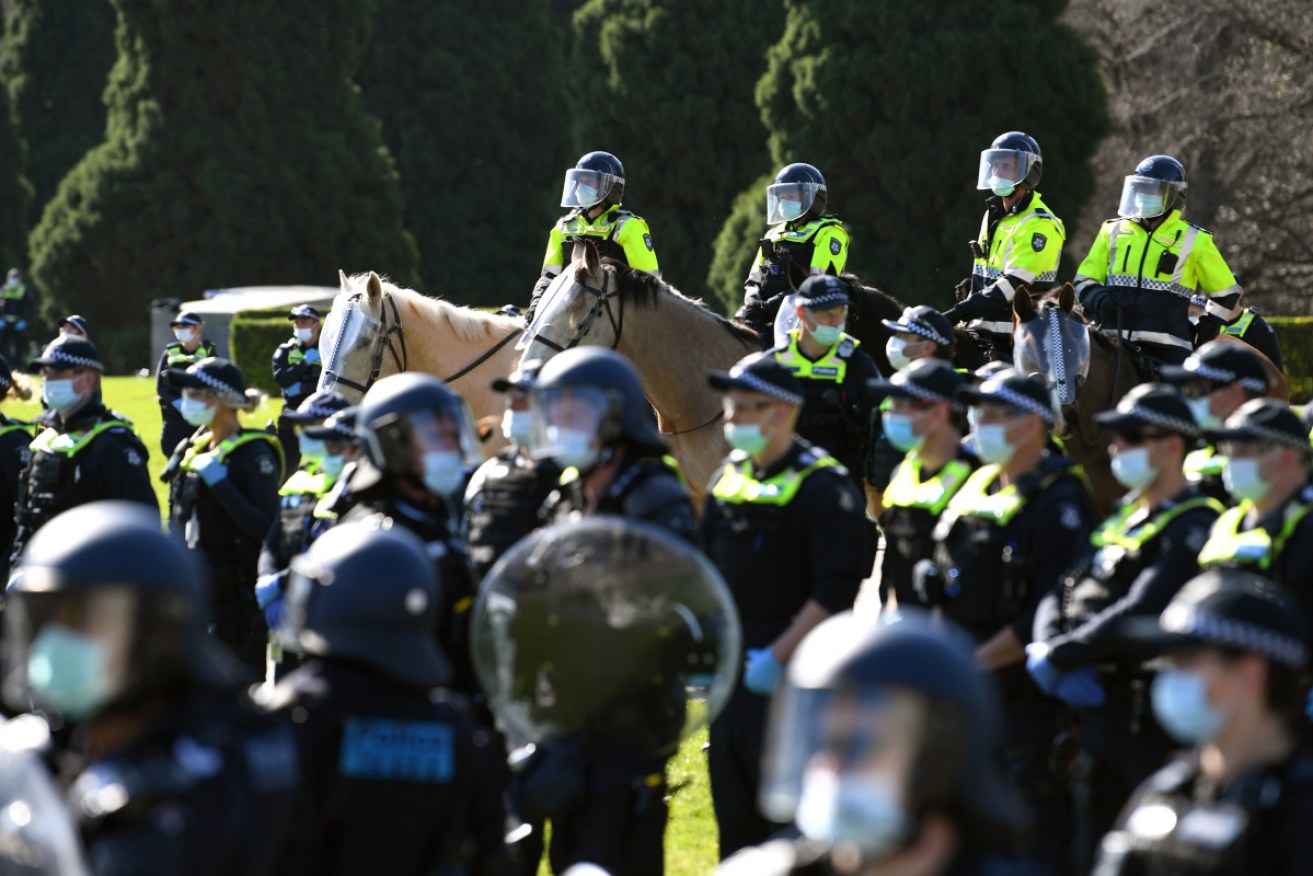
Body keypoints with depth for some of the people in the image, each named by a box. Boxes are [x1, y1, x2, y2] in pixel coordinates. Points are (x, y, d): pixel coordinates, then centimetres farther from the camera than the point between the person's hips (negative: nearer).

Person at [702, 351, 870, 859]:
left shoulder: (823, 487, -13)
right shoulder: (728, 478, 12)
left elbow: (836, 589, -19)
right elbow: (707, 567, 20)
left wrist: (777, 656, -20)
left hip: (791, 672, -8)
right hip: (731, 672, 8)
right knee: (735, 812, 13)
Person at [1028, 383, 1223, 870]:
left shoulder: (1194, 528, -14)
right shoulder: (1124, 516, 14)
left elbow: (1138, 615, -25)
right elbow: (1063, 593, 11)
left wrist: (1058, 657, -19)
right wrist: (1047, 646, -10)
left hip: (1154, 723, -9)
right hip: (1097, 715, 9)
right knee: (1093, 858, 14)